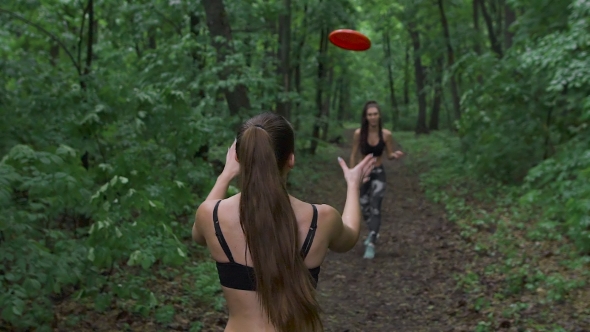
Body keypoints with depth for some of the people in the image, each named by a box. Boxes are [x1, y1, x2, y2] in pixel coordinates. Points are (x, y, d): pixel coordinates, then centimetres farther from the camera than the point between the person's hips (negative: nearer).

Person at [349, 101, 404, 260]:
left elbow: (389, 155, 1)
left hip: (379, 174, -2)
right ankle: (373, 233, 43)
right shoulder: (358, 133, -12)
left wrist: (395, 155, -22)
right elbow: (353, 155, -1)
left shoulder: (386, 134, -11)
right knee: (364, 208, 15)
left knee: (375, 208, -15)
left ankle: (371, 244, -15)